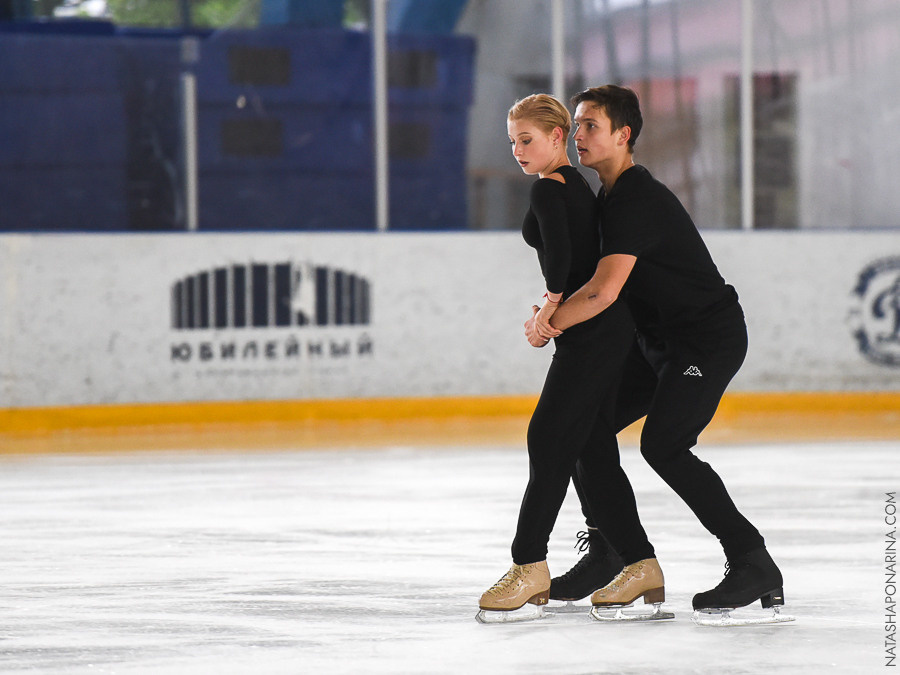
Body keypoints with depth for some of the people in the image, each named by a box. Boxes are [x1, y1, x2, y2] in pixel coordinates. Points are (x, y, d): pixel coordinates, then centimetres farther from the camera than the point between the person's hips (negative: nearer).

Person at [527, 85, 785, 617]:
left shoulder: (638, 200, -22)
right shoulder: (611, 195, 11)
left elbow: (603, 292, -31)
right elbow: (602, 285, 21)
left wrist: (548, 324, -16)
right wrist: (555, 316, 3)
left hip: (709, 338, -10)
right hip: (660, 340, 10)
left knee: (663, 443, -24)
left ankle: (754, 565, -17)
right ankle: (627, 558, 13)